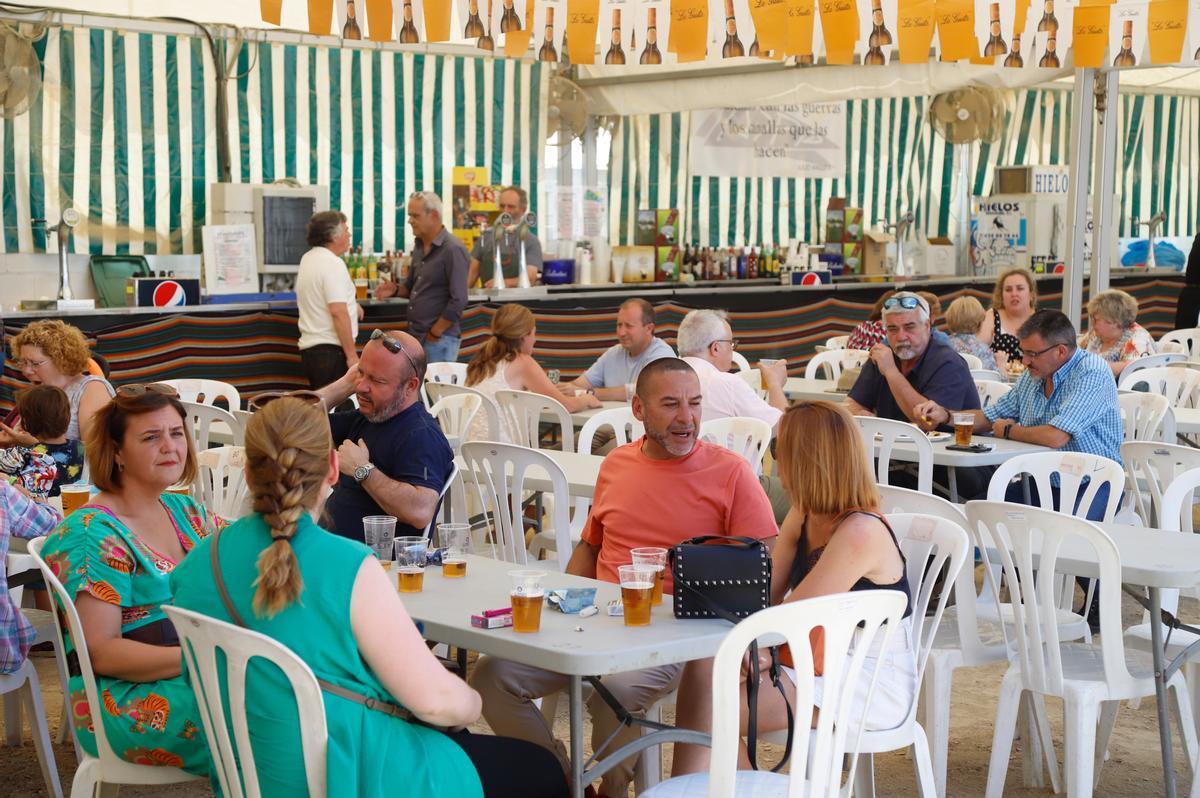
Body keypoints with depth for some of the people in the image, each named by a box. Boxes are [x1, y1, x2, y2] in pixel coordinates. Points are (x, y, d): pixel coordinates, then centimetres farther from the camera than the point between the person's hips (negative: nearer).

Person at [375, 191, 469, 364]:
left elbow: (458, 302, -19)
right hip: (415, 336, 8)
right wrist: (396, 290, 2)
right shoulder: (420, 246, 11)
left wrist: (434, 334, -14)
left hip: (440, 340, -8)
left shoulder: (453, 249, -15)